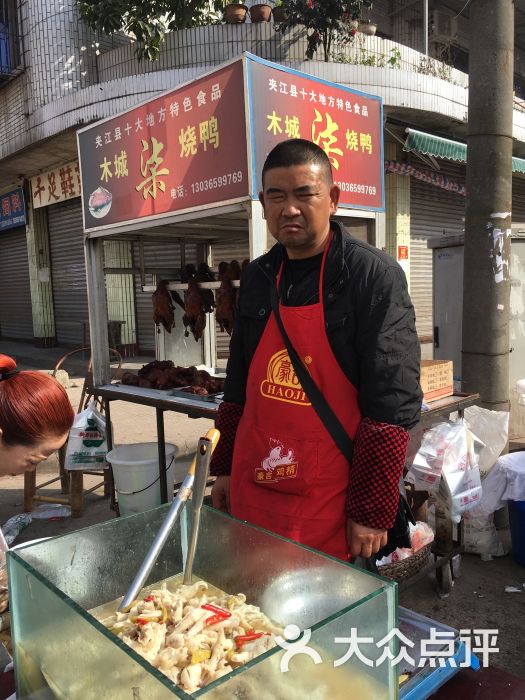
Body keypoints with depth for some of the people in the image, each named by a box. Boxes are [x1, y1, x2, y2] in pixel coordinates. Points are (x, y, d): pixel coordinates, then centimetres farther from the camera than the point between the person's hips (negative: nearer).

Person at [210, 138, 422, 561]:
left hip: (331, 506, -5)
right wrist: (224, 468, 13)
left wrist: (373, 510, -15)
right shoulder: (257, 278, 6)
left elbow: (392, 403, -15)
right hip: (250, 493, 6)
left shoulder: (374, 276, -12)